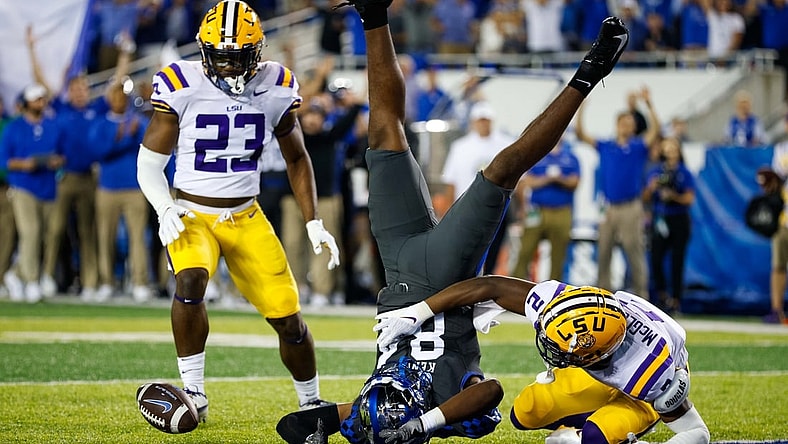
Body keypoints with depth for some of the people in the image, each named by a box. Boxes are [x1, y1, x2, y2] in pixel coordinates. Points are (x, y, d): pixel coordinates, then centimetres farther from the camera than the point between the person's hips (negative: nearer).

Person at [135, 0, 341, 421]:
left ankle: (311, 402, 23)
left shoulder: (275, 89, -4)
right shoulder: (181, 87, -12)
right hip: (192, 215, -3)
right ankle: (193, 392, -18)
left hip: (247, 219, 3)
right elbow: (149, 161, -2)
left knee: (288, 317, -2)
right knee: (191, 280, -32)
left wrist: (314, 224, 4)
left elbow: (296, 158, 11)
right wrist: (165, 211, -19)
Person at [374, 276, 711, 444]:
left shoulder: (655, 375, -47)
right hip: (599, 372, 5)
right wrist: (415, 314, -27)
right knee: (524, 416, 2)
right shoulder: (556, 300, -40)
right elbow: (489, 287, -28)